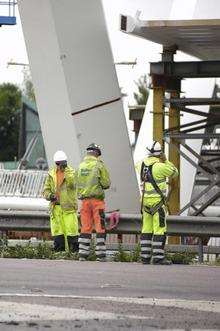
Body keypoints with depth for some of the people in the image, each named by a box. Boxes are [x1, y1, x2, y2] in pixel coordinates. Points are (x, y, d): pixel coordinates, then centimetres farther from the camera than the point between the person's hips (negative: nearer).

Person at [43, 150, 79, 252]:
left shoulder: (72, 172, -2)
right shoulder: (51, 174, 10)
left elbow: (72, 184, -22)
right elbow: (45, 190, 11)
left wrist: (66, 170, -29)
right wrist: (50, 195, -10)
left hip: (68, 207, -4)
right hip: (56, 207, 4)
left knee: (71, 230, -9)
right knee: (57, 232, 4)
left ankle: (74, 252, -5)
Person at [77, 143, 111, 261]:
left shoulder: (81, 165, 6)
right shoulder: (99, 165, -8)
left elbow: (79, 183, 11)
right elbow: (106, 184, -7)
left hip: (84, 199, 4)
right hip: (97, 198, -4)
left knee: (85, 227, 9)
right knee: (100, 227, 0)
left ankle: (82, 254, 6)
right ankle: (100, 255, -3)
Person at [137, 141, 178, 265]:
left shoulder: (142, 164, 4)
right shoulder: (159, 166, -16)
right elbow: (174, 173, -2)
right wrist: (165, 161, -1)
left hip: (146, 201, 7)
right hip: (158, 202, -7)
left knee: (147, 229, 10)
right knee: (160, 230, -5)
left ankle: (145, 257, 9)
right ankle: (158, 257, -9)